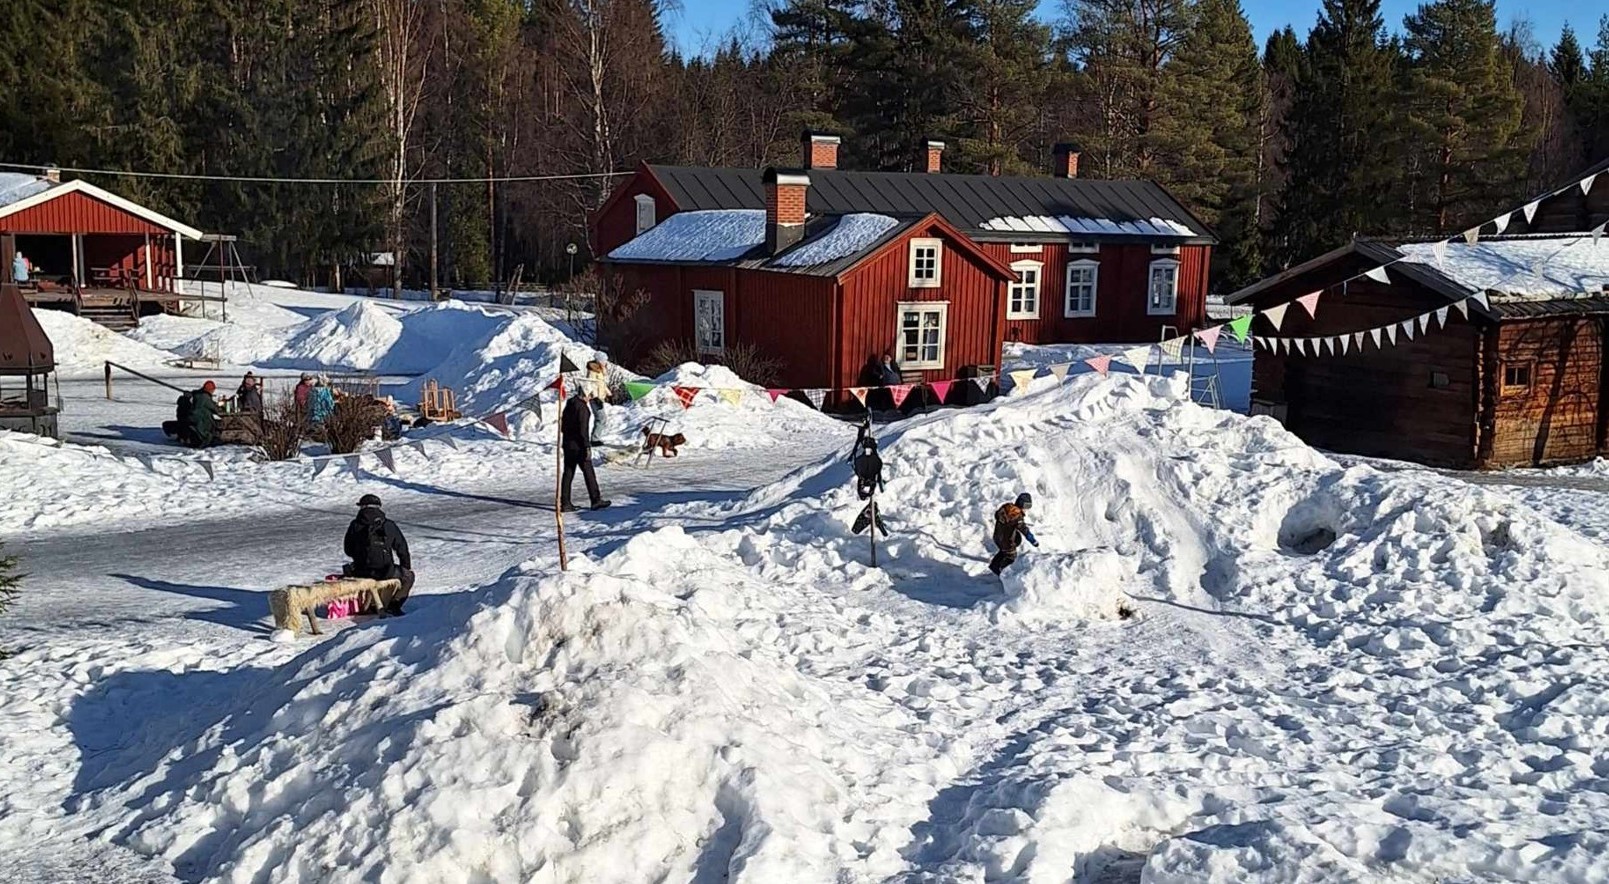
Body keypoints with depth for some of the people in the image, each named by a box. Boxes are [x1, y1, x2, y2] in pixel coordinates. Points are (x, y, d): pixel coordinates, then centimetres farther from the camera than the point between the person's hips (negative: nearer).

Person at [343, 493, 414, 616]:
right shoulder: (389, 526, -1)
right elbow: (402, 549, 7)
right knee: (408, 576, 23)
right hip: (385, 573, -3)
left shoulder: (355, 526, 1)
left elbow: (348, 551, 12)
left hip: (361, 573, 3)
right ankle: (393, 605, 10)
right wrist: (407, 567, 24)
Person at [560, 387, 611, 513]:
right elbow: (583, 429, -20)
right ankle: (596, 500, 4)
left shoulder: (570, 404, 11)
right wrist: (587, 447, -18)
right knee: (588, 472, 0)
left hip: (568, 444, 8)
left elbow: (563, 422, 19)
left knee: (568, 474, 8)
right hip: (578, 445, -8)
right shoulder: (582, 407, -15)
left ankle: (565, 503, 7)